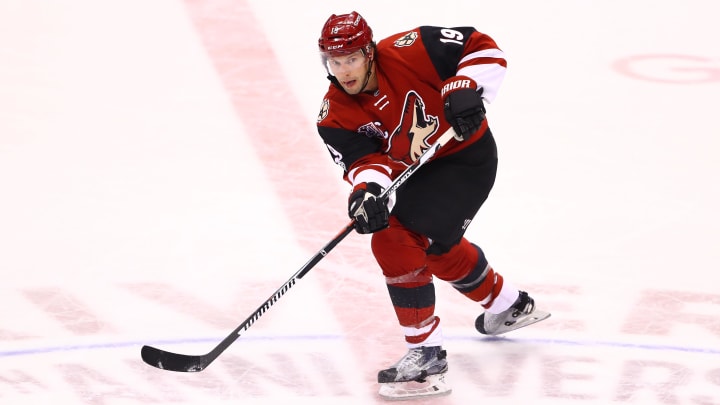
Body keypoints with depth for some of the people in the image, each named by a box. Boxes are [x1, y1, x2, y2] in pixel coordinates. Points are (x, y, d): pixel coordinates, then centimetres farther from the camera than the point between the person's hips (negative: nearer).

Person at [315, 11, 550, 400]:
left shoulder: (409, 51, -25)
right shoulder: (335, 116, -11)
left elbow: (483, 48, -19)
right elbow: (365, 161, -21)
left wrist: (466, 89, -33)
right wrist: (367, 189, -42)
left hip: (465, 158, -8)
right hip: (414, 174, 8)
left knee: (395, 241, -20)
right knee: (438, 246, 30)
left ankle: (426, 355, -13)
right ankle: (509, 306, 57)